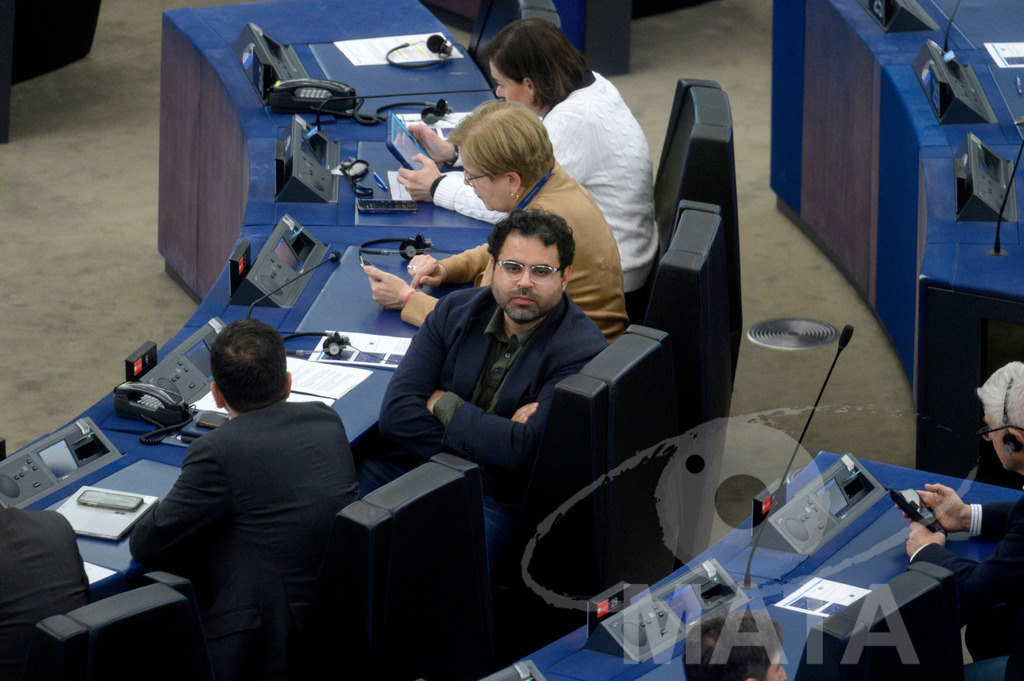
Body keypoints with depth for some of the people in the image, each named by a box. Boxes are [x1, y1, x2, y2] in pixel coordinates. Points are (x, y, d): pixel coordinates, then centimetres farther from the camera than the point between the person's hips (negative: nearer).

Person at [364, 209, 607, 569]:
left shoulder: (581, 351, -9)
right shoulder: (457, 310, 8)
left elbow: (522, 450, -20)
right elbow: (396, 411, -2)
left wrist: (443, 404, -6)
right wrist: (489, 436, -13)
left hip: (493, 496, -5)